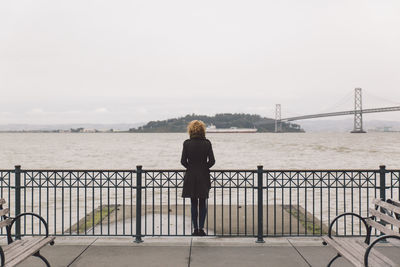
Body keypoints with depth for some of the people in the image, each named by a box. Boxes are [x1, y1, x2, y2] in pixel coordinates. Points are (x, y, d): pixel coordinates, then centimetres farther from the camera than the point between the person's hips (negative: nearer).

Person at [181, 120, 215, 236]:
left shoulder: (187, 143, -6)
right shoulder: (207, 143, -5)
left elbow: (183, 161, -7)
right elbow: (212, 161, -7)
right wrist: (205, 167, 11)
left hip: (191, 177, 0)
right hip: (203, 177, 0)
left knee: (194, 204, 8)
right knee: (202, 203, 11)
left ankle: (195, 229, 9)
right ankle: (201, 228, 6)